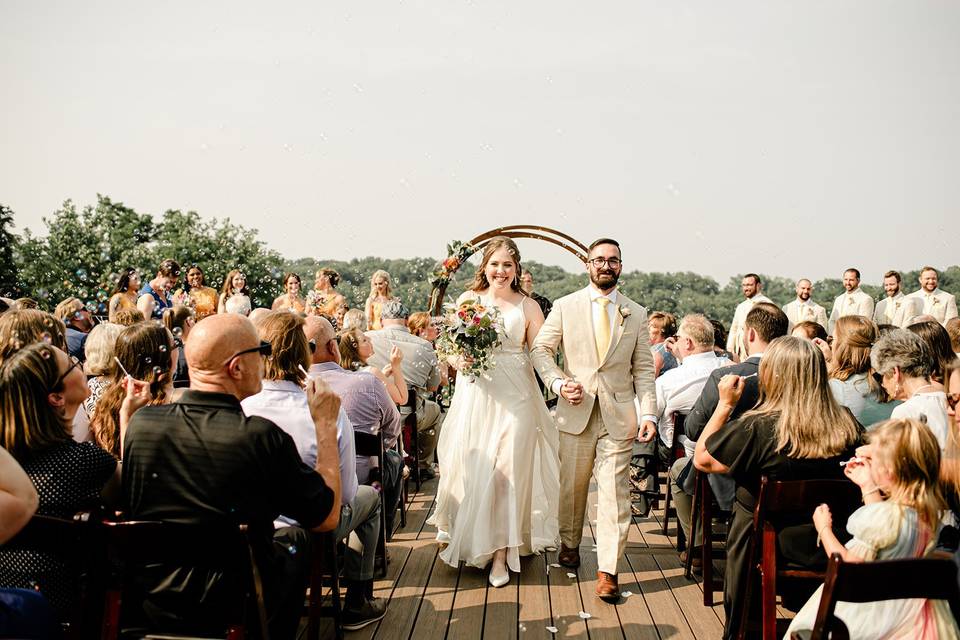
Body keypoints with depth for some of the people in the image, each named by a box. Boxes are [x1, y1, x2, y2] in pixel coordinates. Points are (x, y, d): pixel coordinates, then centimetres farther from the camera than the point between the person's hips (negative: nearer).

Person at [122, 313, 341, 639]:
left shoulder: (142, 422, -13)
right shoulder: (261, 436, -24)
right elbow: (328, 517, -11)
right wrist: (325, 424, -3)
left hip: (153, 603, 4)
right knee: (295, 536, 25)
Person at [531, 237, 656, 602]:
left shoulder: (636, 315, 7)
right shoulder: (565, 307, 4)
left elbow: (643, 369, 6)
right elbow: (540, 349, 4)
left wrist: (648, 413, -5)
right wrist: (558, 383, -12)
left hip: (619, 416, 0)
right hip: (575, 412, 0)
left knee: (614, 492, -3)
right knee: (572, 486, 12)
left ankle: (607, 571, 0)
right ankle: (570, 544, 35)